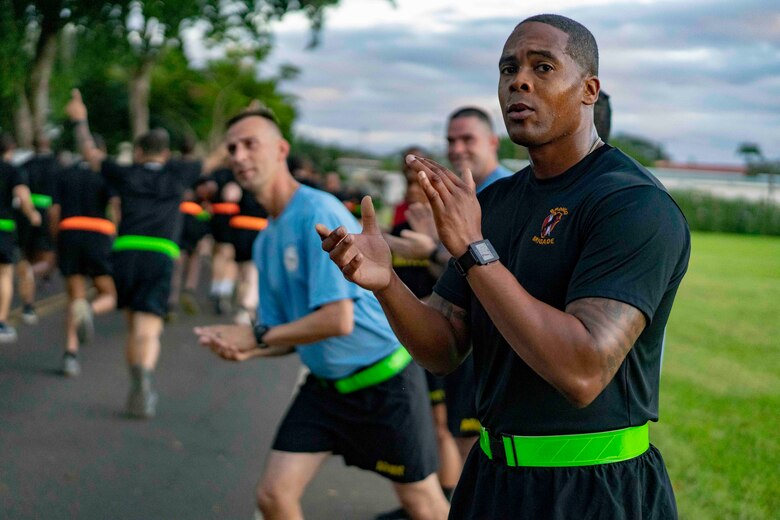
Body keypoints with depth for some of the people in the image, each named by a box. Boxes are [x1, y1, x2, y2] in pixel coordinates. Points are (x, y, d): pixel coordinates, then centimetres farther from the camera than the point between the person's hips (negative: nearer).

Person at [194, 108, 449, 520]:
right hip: (325, 386, 7)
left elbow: (338, 320, -28)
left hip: (383, 381, -7)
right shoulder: (265, 241, 5)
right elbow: (289, 335, 11)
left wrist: (256, 335, -19)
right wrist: (244, 350, -10)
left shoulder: (319, 213, -21)